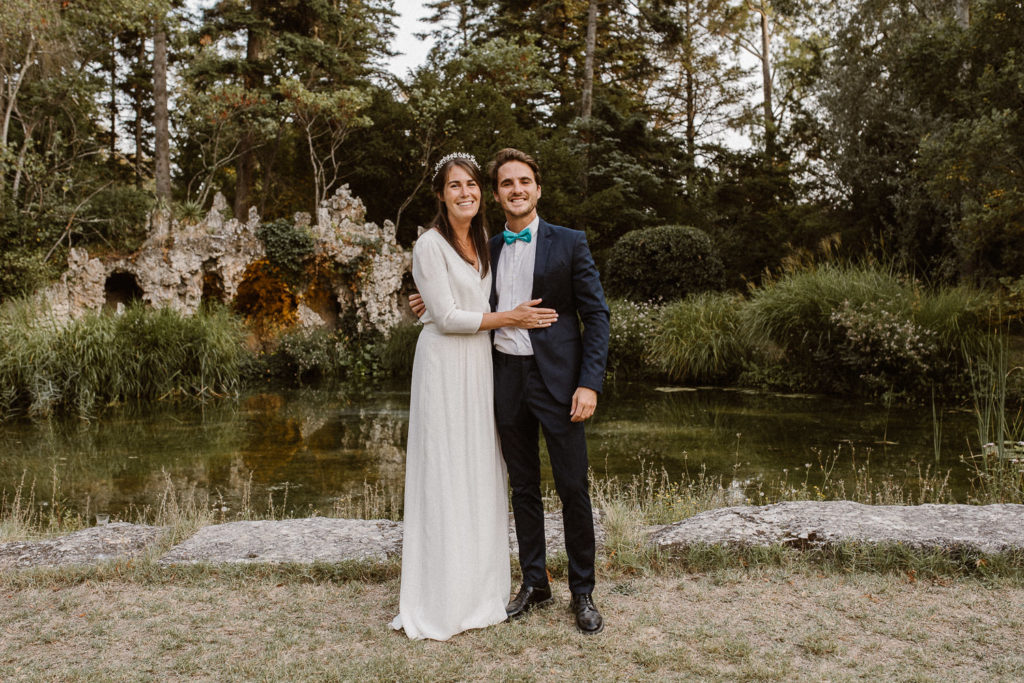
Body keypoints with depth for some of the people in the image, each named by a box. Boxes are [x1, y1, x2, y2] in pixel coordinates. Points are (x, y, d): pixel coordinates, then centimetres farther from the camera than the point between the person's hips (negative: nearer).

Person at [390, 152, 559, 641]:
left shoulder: (483, 239, 13)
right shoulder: (430, 245, -10)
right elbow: (447, 317, -14)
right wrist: (509, 318, -11)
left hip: (481, 362, 7)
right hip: (445, 363, -7)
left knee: (481, 471, 10)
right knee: (445, 473, -3)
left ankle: (478, 586, 22)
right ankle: (441, 600, 9)